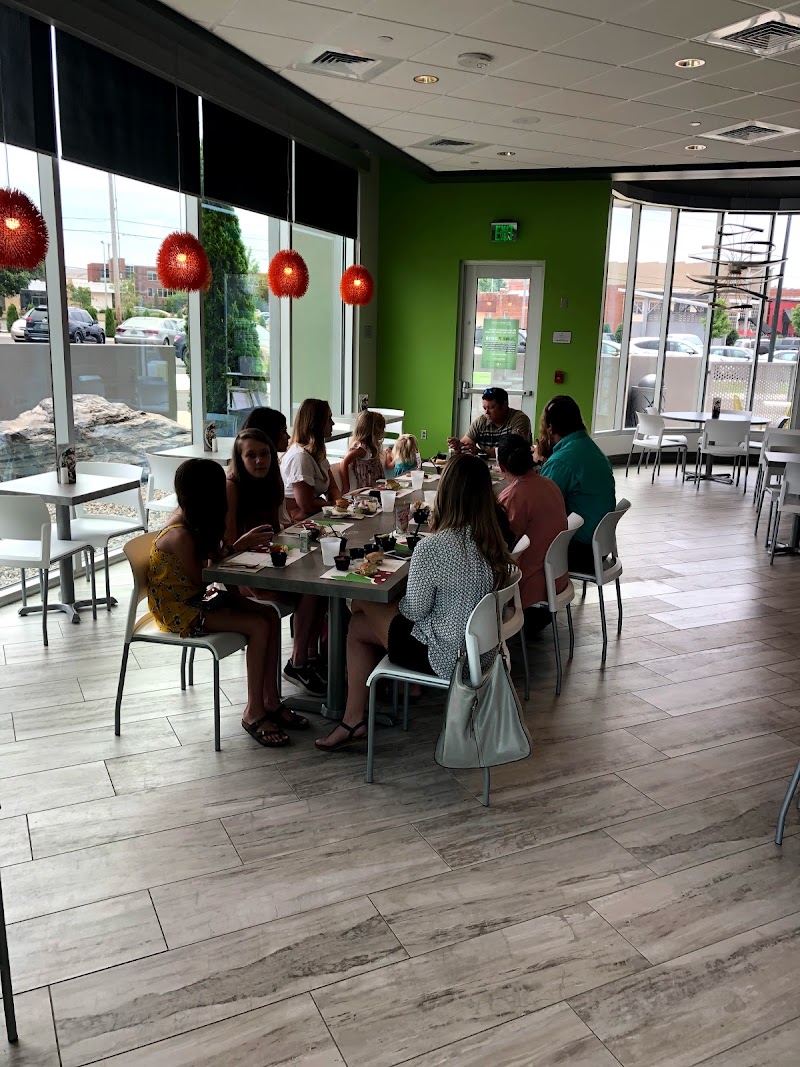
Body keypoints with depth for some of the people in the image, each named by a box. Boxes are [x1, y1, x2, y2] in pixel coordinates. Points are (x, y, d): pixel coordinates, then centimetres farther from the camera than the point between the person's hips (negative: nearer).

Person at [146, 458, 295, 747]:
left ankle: (270, 700, 1)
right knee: (259, 626, -21)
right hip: (178, 611, -9)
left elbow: (216, 556, 10)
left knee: (270, 616, -6)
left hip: (196, 598, 9)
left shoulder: (194, 519, 3)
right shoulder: (180, 535, -26)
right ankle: (254, 712, -8)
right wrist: (239, 546, -10)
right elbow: (200, 580, -17)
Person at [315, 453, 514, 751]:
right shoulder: (493, 542, -5)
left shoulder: (432, 548, -28)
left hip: (442, 655, -7)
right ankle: (353, 721, 26)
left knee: (358, 625, 14)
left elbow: (415, 610, -17)